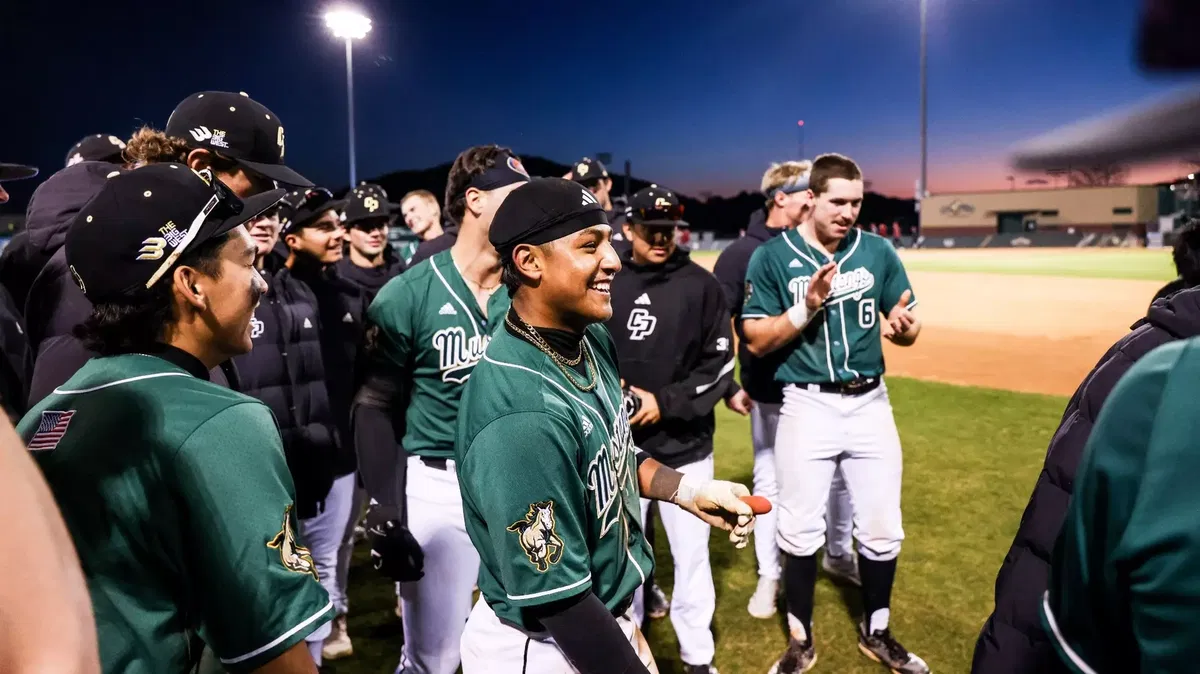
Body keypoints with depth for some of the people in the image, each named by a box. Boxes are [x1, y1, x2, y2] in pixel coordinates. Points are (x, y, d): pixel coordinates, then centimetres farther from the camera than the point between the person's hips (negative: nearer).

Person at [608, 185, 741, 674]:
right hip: (620, 442, 1)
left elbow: (718, 363, -5)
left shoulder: (700, 284, -3)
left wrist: (665, 402, -14)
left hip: (686, 445, -1)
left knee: (691, 552, 7)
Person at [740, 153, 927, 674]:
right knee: (800, 532, 9)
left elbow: (906, 329, 5)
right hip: (807, 405, -3)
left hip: (870, 403, 3)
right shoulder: (772, 256, -6)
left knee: (882, 530, 13)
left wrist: (904, 326, -18)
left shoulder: (879, 251, 2)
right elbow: (756, 342, -8)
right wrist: (807, 306, -23)